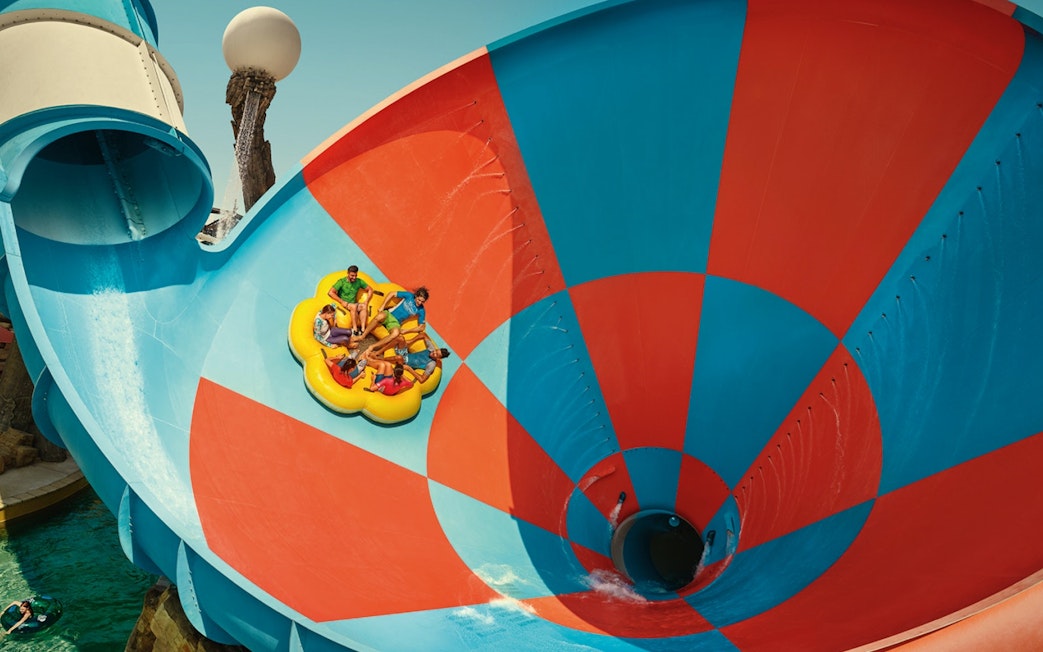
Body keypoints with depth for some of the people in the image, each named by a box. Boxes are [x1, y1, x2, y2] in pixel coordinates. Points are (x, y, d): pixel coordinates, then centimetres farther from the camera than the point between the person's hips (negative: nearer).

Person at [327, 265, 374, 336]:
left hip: (354, 304, 4)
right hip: (343, 305, -4)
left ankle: (363, 329, -38)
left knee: (364, 306, -28)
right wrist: (342, 302, -18)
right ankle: (355, 329, -35)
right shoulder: (341, 282, -6)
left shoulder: (359, 281, 5)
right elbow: (330, 293, -13)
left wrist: (366, 301, -2)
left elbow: (370, 290, 13)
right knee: (354, 306, -36)